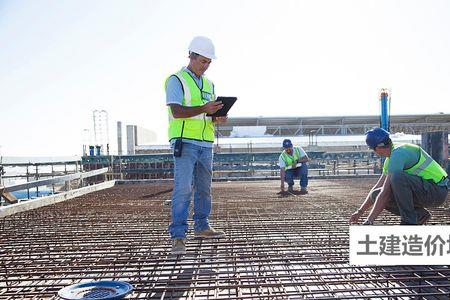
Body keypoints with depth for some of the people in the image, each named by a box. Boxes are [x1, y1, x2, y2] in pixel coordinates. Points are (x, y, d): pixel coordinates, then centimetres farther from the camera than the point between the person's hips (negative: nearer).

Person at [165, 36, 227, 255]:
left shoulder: (208, 84, 19)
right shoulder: (176, 80, -3)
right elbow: (177, 112, -14)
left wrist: (218, 119, -2)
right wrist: (203, 109, -26)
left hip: (205, 143, 7)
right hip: (184, 142, -7)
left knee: (204, 188, 13)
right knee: (183, 188, -13)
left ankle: (202, 227, 26)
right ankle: (178, 236, -10)